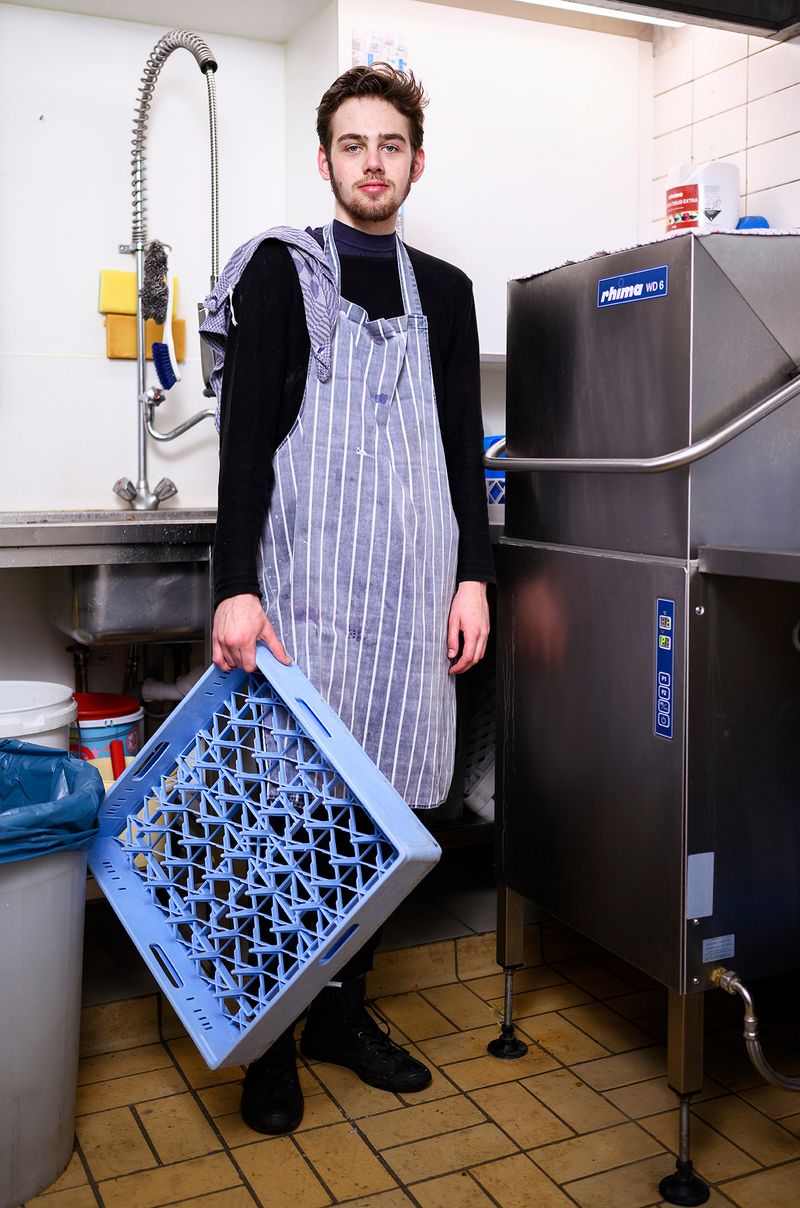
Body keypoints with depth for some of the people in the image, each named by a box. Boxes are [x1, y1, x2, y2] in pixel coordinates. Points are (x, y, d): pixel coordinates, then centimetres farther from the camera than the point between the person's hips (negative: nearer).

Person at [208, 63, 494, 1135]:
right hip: (307, 576, -3)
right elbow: (245, 436, -2)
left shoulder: (444, 292, 19)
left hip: (415, 585, 4)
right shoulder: (281, 270, 7)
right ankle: (269, 1039, 12)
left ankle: (343, 1009, 21)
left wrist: (474, 576, 6)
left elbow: (464, 446, 16)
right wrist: (236, 586, -11)